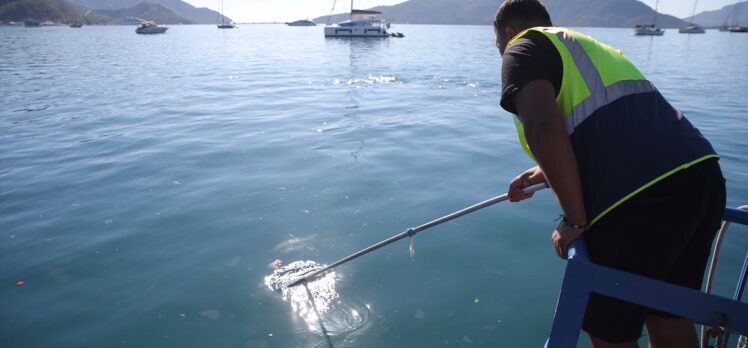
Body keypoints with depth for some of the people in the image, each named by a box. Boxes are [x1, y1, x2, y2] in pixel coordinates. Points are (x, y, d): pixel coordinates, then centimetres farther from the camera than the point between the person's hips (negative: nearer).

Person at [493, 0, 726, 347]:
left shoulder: (523, 48, 4)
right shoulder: (588, 45, 29)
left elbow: (543, 129, -17)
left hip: (638, 200, -8)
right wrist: (547, 172, 45)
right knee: (668, 315, 26)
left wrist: (575, 221, -9)